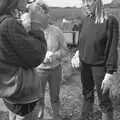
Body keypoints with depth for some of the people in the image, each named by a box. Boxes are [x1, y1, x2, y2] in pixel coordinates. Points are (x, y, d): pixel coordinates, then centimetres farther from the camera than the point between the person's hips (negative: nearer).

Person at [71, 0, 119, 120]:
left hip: (100, 66, -5)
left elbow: (112, 49, -17)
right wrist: (78, 54, 1)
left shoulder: (110, 21, -17)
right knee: (87, 93, 23)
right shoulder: (86, 20, 0)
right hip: (85, 64, 6)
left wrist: (109, 74, -18)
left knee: (103, 99, 5)